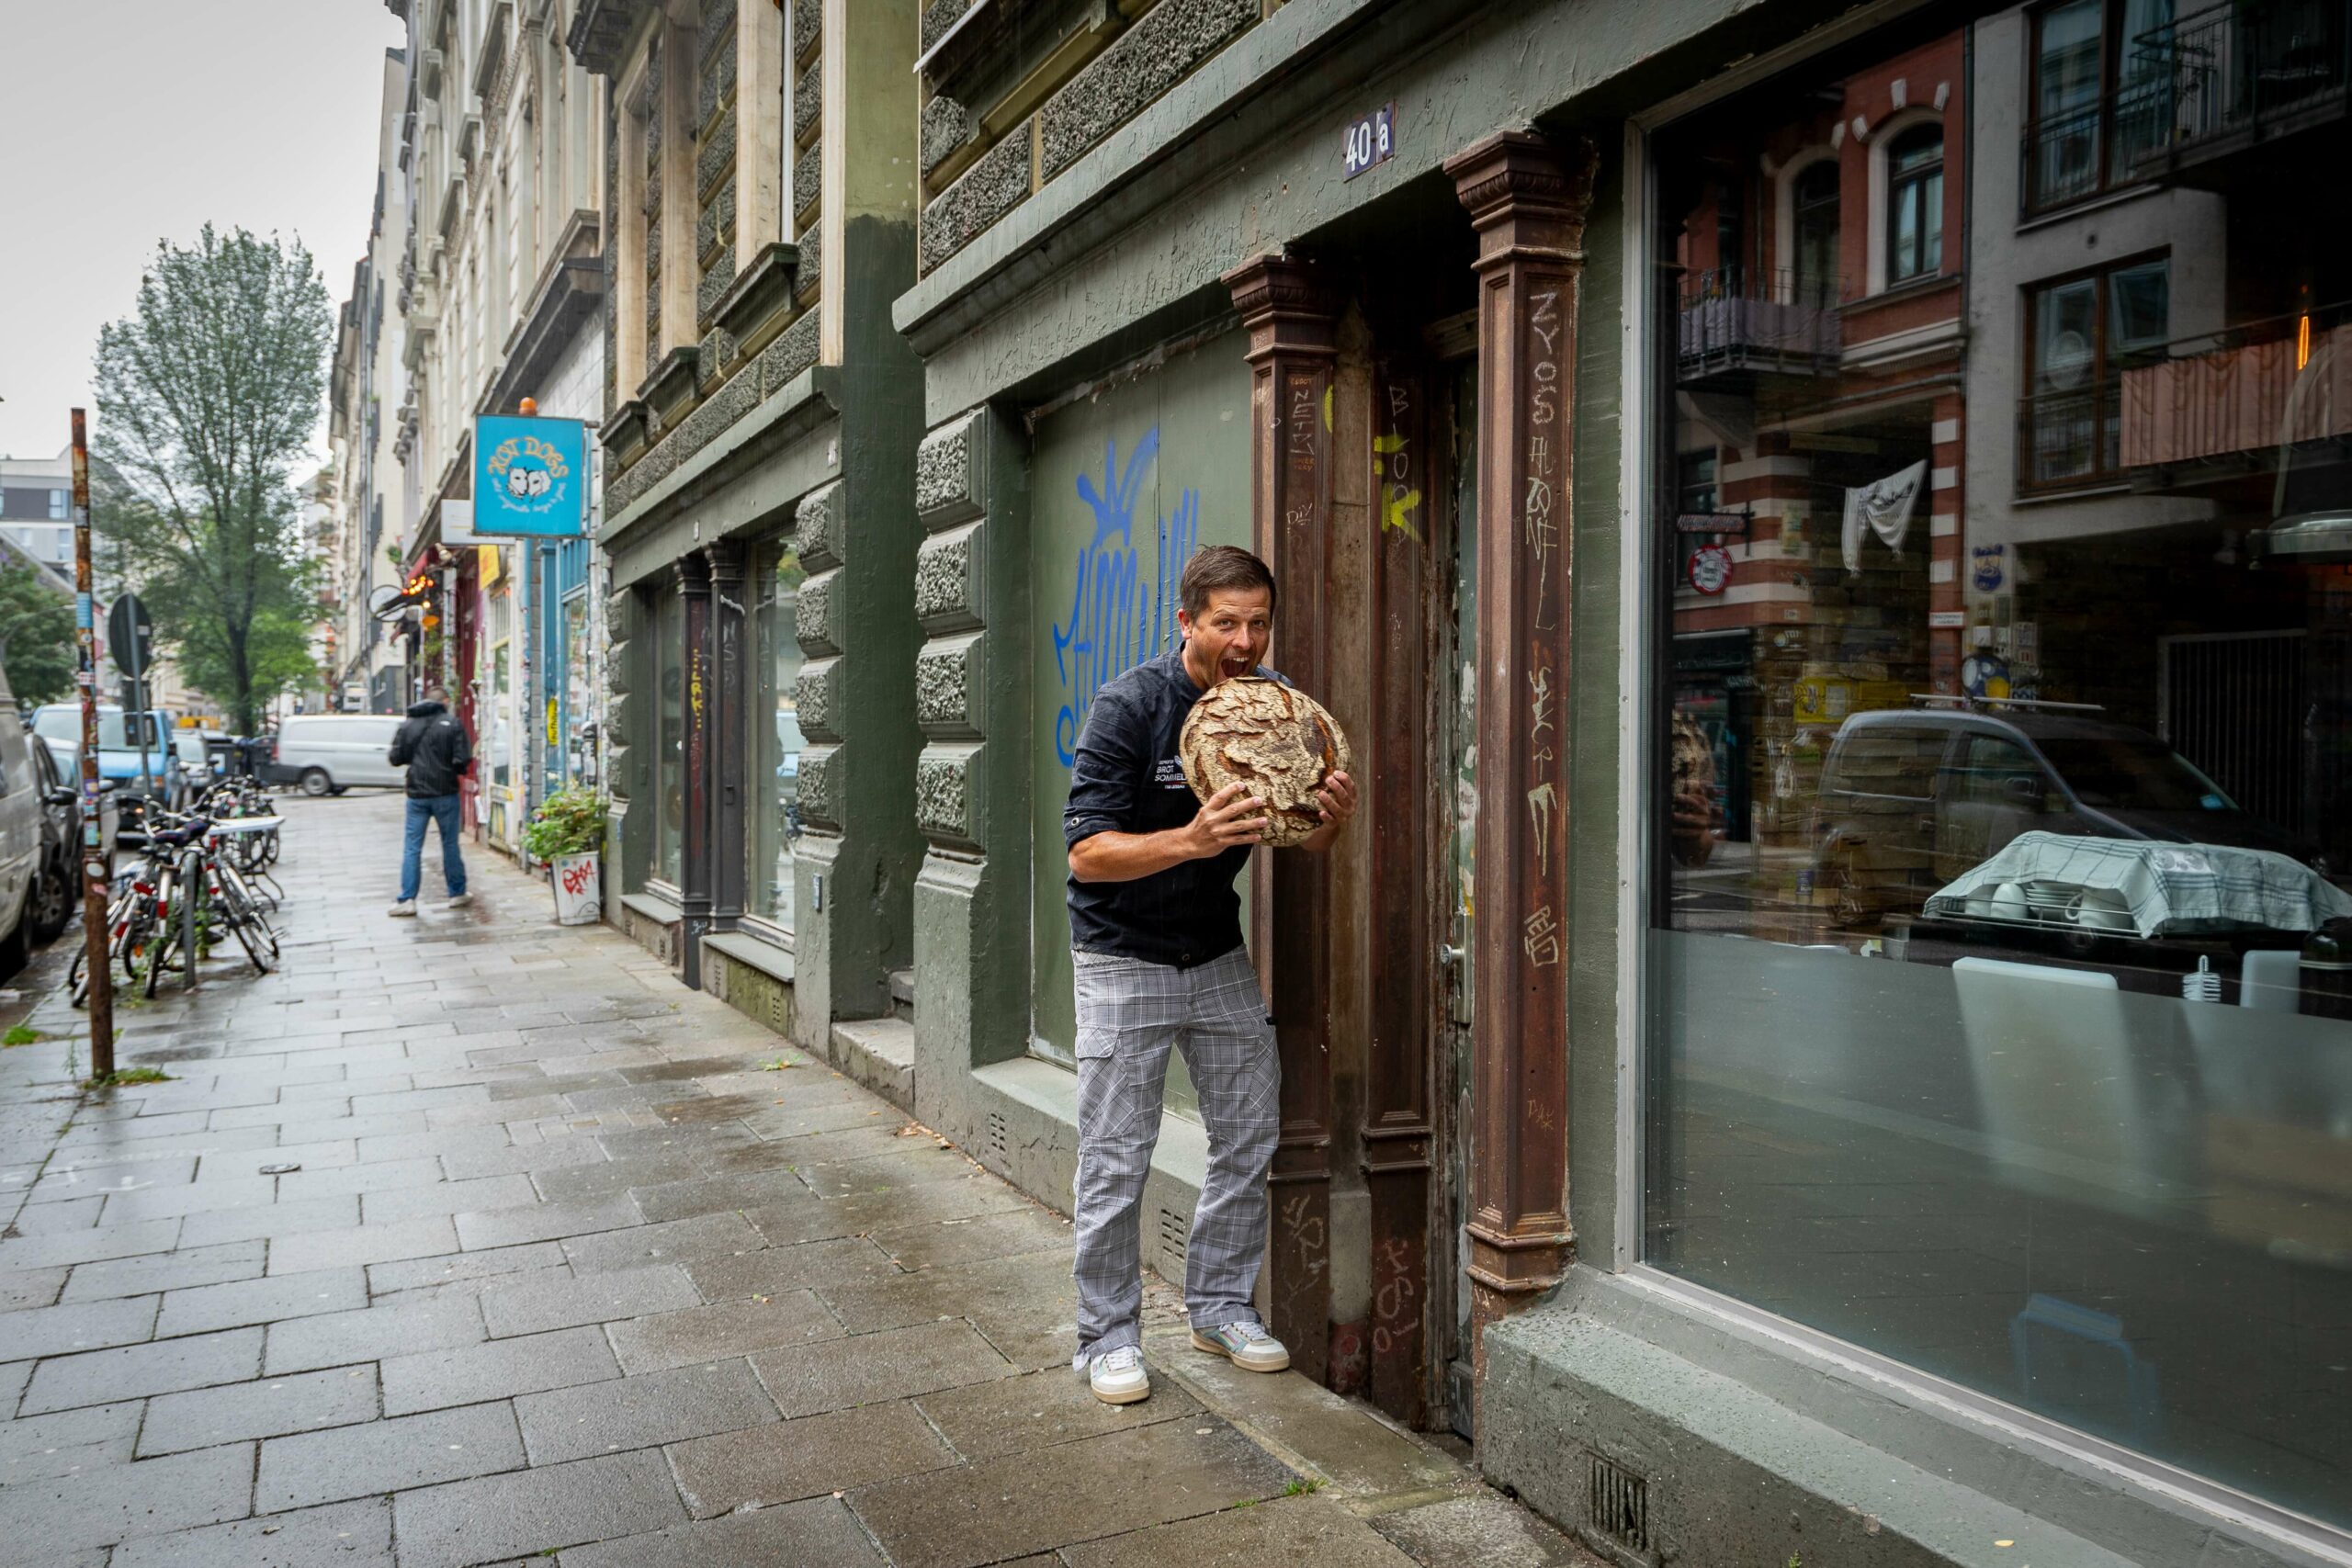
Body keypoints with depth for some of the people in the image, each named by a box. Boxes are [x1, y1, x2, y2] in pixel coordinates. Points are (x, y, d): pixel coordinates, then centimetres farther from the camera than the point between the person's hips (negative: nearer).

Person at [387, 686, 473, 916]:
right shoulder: (452, 723, -7)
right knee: (450, 844, 10)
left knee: (412, 847, 4)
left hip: (416, 794, 2)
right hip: (445, 793, -2)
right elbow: (462, 760, -13)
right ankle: (457, 894, 20)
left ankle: (407, 900, -2)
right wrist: (459, 770, 9)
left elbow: (395, 758, 4)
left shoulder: (408, 724, 3)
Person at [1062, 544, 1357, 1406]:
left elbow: (1302, 836, 3)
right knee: (1116, 1158, -1)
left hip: (1219, 954, 5)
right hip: (1124, 958, -5)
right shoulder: (1131, 704, -19)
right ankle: (1108, 1334, 15)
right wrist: (1192, 840, -38)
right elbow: (1087, 853, -23)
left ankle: (1221, 1306, 27)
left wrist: (1332, 818, -21)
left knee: (1249, 1137, 9)